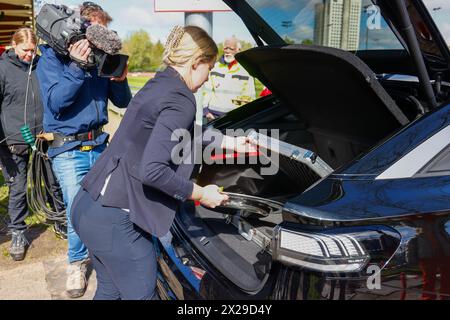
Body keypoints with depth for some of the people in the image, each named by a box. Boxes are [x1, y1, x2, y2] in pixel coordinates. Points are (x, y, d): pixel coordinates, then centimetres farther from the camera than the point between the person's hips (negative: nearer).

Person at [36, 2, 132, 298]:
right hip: (68, 149, -4)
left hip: (99, 145, 4)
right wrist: (76, 67, -26)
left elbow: (123, 102, 6)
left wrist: (120, 80, -14)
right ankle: (77, 262, 19)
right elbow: (55, 103, -20)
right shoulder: (52, 58, -7)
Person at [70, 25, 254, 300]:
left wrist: (228, 141, 32)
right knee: (142, 294, 7)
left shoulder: (159, 85, 12)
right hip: (113, 219, -9)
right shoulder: (180, 100, -16)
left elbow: (181, 137, 27)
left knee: (110, 290, 25)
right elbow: (152, 170, -25)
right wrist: (202, 194, -11)